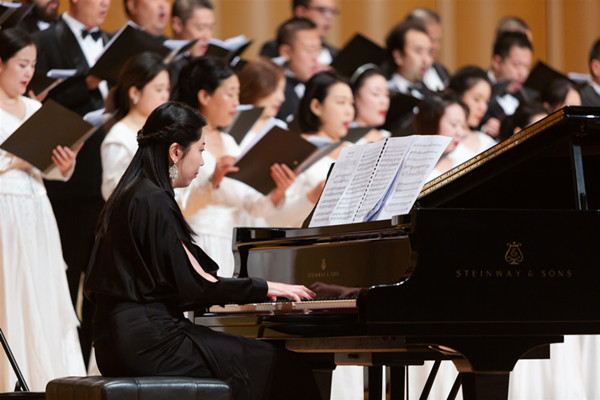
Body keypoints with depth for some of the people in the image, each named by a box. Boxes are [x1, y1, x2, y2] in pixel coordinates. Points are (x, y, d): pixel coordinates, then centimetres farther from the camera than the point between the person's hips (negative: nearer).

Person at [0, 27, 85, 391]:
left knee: (47, 299, 3)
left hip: (38, 212, 6)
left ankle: (51, 379, 6)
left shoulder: (34, 109, 15)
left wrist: (64, 166, -4)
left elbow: (48, 170, 15)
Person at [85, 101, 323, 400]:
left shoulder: (129, 196, 18)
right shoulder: (154, 201, -13)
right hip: (149, 340, -10)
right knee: (276, 365, -8)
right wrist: (264, 288, -5)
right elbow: (193, 283, -17)